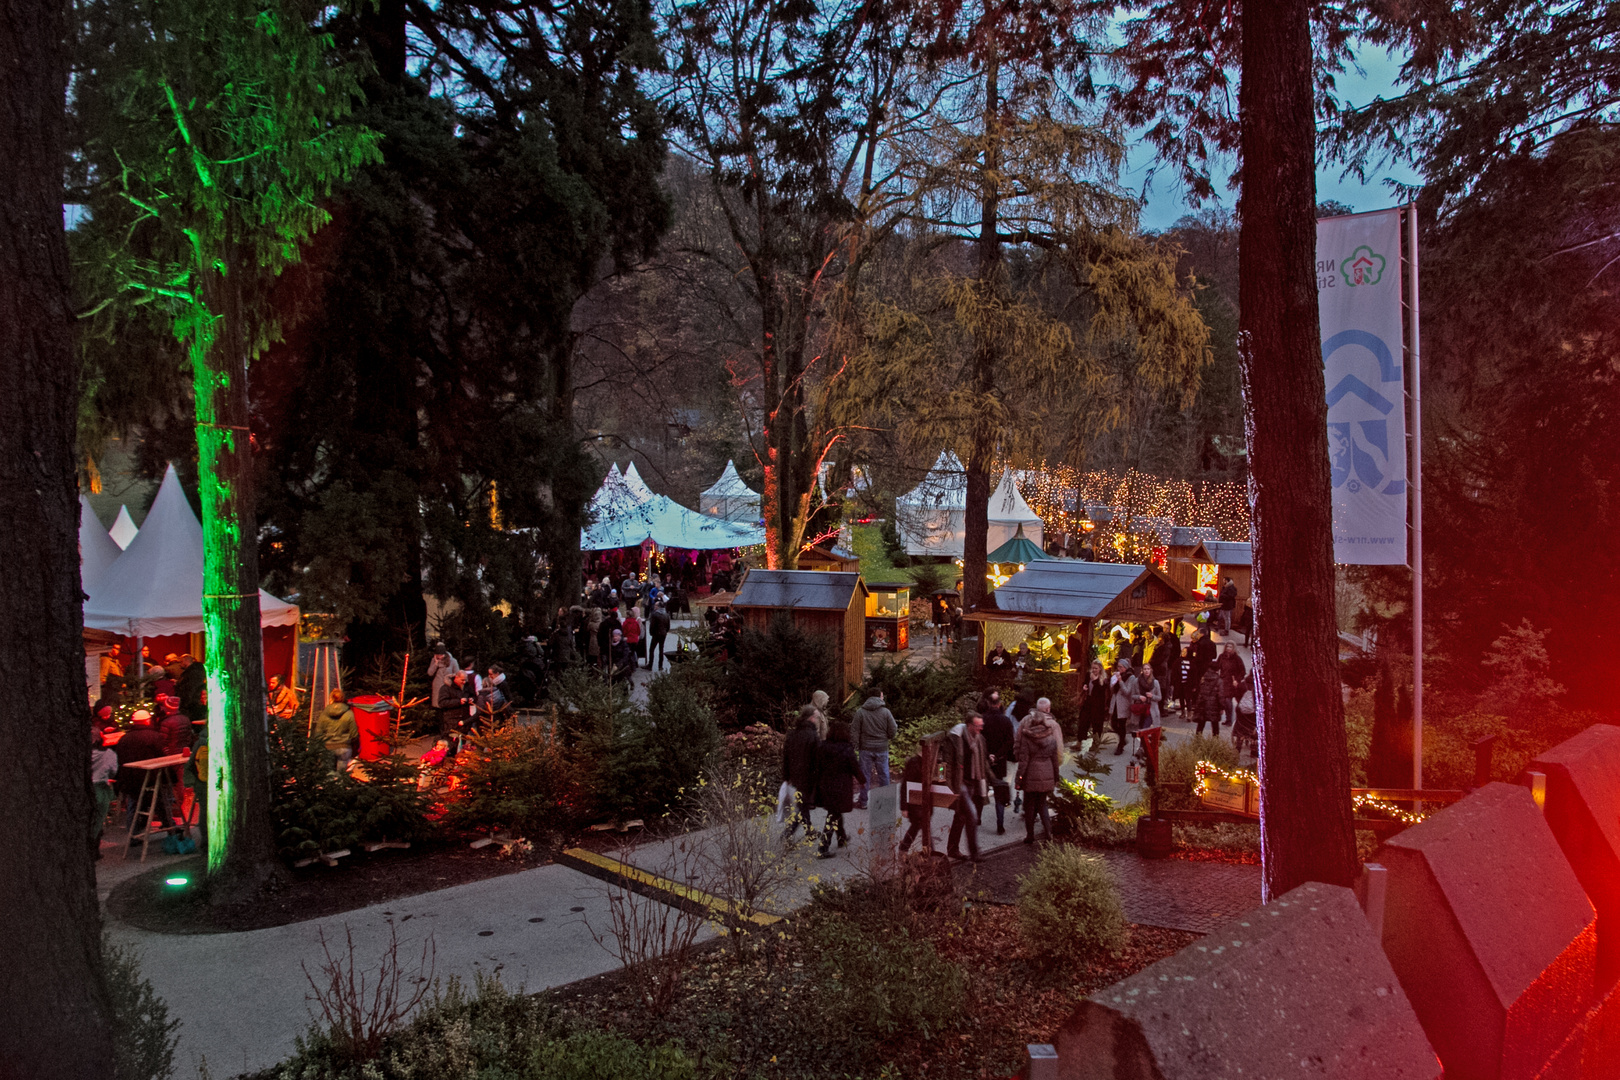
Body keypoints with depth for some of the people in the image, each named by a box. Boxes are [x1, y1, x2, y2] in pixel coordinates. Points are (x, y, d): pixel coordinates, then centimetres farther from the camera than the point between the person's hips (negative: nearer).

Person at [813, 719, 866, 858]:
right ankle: (824, 848, -1)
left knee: (835, 813, 25)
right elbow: (855, 769, -9)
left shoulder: (821, 748, -4)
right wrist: (862, 781, 9)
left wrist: (818, 785, 16)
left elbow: (818, 768, 5)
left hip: (825, 787, 5)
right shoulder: (847, 751, -17)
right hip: (841, 788, -5)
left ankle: (842, 838, 44)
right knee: (833, 817, 2)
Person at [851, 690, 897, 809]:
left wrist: (855, 747, 4)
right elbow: (893, 730, -4)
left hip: (866, 749, 0)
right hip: (882, 748, 0)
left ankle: (863, 802, 12)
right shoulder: (885, 712, -5)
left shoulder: (860, 712, -3)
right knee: (883, 775, 10)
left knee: (864, 775, 7)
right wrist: (889, 738, 17)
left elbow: (855, 732, -3)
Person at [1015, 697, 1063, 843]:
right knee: (1042, 804, 17)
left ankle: (1030, 835, 15)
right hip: (1047, 775, 3)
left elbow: (1023, 759, -10)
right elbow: (1055, 759, 4)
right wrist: (1056, 778, 12)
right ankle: (1048, 833, 7)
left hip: (1031, 776, -3)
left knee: (1029, 806, 10)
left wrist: (1019, 778, -4)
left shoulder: (1026, 738, -9)